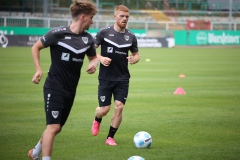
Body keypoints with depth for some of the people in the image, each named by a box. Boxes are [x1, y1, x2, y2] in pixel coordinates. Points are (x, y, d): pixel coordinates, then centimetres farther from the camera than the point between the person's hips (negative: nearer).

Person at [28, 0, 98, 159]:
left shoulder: (88, 39, 4)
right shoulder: (58, 33, -14)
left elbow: (93, 57, 20)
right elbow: (36, 47, -2)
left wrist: (94, 63, -4)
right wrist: (38, 69, -13)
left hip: (70, 91, 7)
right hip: (54, 88, -7)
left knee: (57, 128, 16)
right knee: (53, 126, -16)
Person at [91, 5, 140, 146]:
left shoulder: (131, 36, 4)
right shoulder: (104, 32, -4)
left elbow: (136, 55, 15)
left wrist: (134, 59, -8)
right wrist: (100, 58, -19)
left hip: (122, 79, 2)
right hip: (105, 78, -2)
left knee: (119, 107, -9)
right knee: (104, 109, -2)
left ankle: (110, 137, 8)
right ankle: (97, 120, 36)